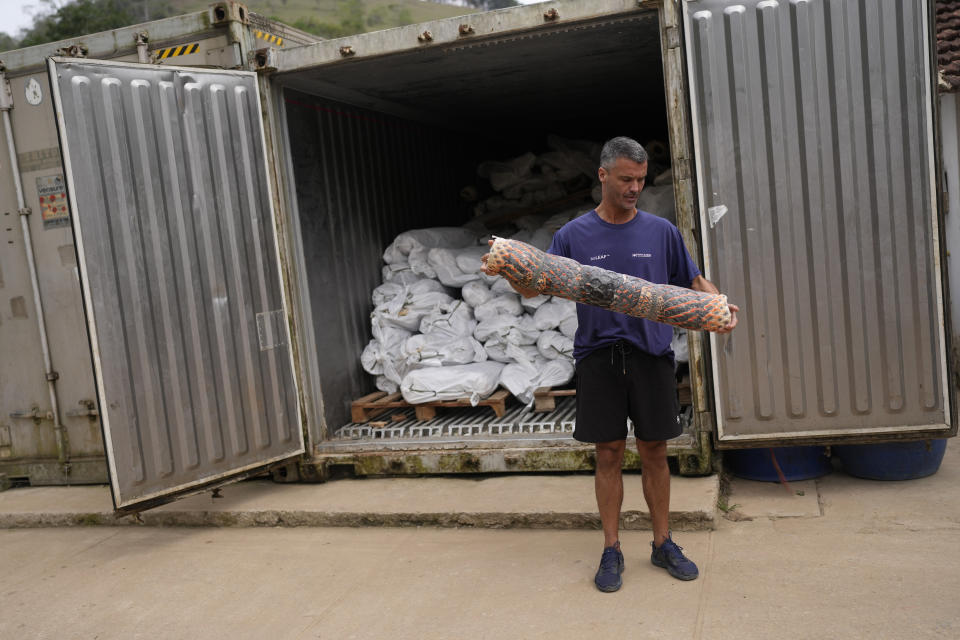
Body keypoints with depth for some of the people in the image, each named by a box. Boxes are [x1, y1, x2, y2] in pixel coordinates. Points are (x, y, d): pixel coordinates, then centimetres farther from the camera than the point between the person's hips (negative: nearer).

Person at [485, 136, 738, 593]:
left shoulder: (661, 231, 6)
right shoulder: (574, 235, 3)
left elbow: (694, 281, 12)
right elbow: (534, 287, -1)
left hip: (651, 353, 1)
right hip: (598, 354, -1)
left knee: (654, 452, 9)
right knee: (609, 454, 5)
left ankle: (663, 544, 24)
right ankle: (611, 550, 18)